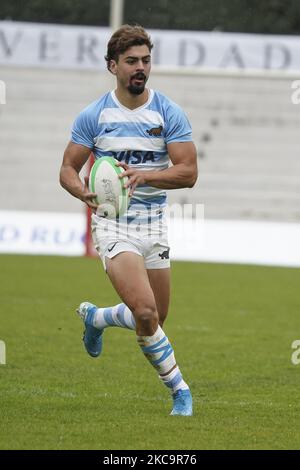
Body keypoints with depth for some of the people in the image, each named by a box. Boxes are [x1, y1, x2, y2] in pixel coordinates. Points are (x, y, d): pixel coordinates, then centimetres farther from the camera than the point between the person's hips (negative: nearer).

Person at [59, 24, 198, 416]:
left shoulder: (170, 113, -2)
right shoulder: (93, 116, -2)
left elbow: (188, 173, -6)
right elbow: (68, 170, 3)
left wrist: (145, 175, -23)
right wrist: (85, 192, -20)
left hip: (155, 222, 3)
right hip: (113, 222, -3)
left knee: (156, 318, 10)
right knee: (145, 312, -20)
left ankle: (94, 317, 40)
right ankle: (179, 389, -4)